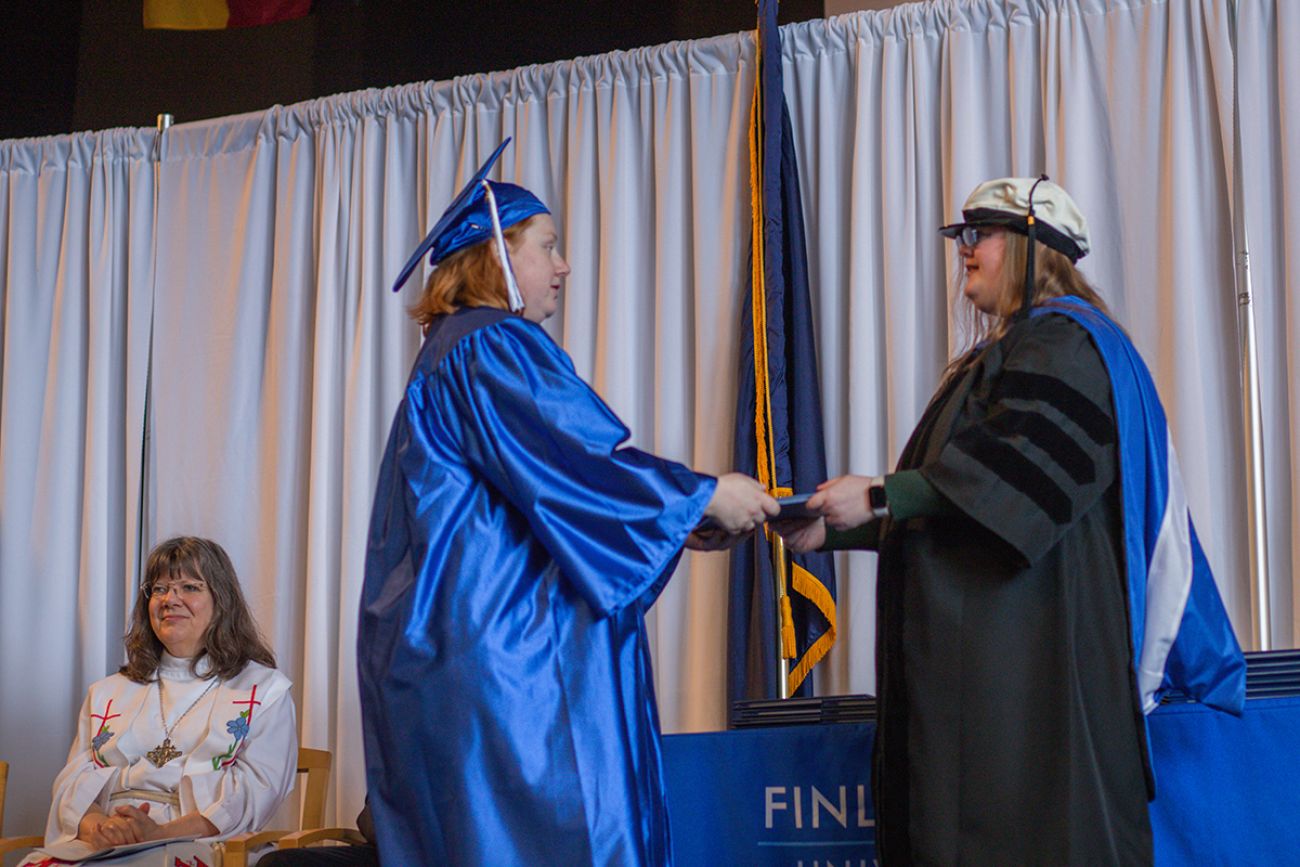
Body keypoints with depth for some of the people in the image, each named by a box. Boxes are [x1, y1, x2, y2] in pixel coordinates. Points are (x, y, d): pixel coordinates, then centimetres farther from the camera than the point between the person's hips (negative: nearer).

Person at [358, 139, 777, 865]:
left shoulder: (453, 354, 23)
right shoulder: (494, 346, -8)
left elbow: (537, 491, 23)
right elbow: (571, 469, -17)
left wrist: (678, 523, 17)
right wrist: (703, 498, -8)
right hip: (507, 644, -11)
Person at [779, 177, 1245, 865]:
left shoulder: (1063, 345, -4)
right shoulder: (1003, 355, 23)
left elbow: (1015, 464, -20)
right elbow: (936, 504, 22)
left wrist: (880, 498, -23)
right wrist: (831, 531, 12)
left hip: (1032, 647, -9)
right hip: (979, 647, 9)